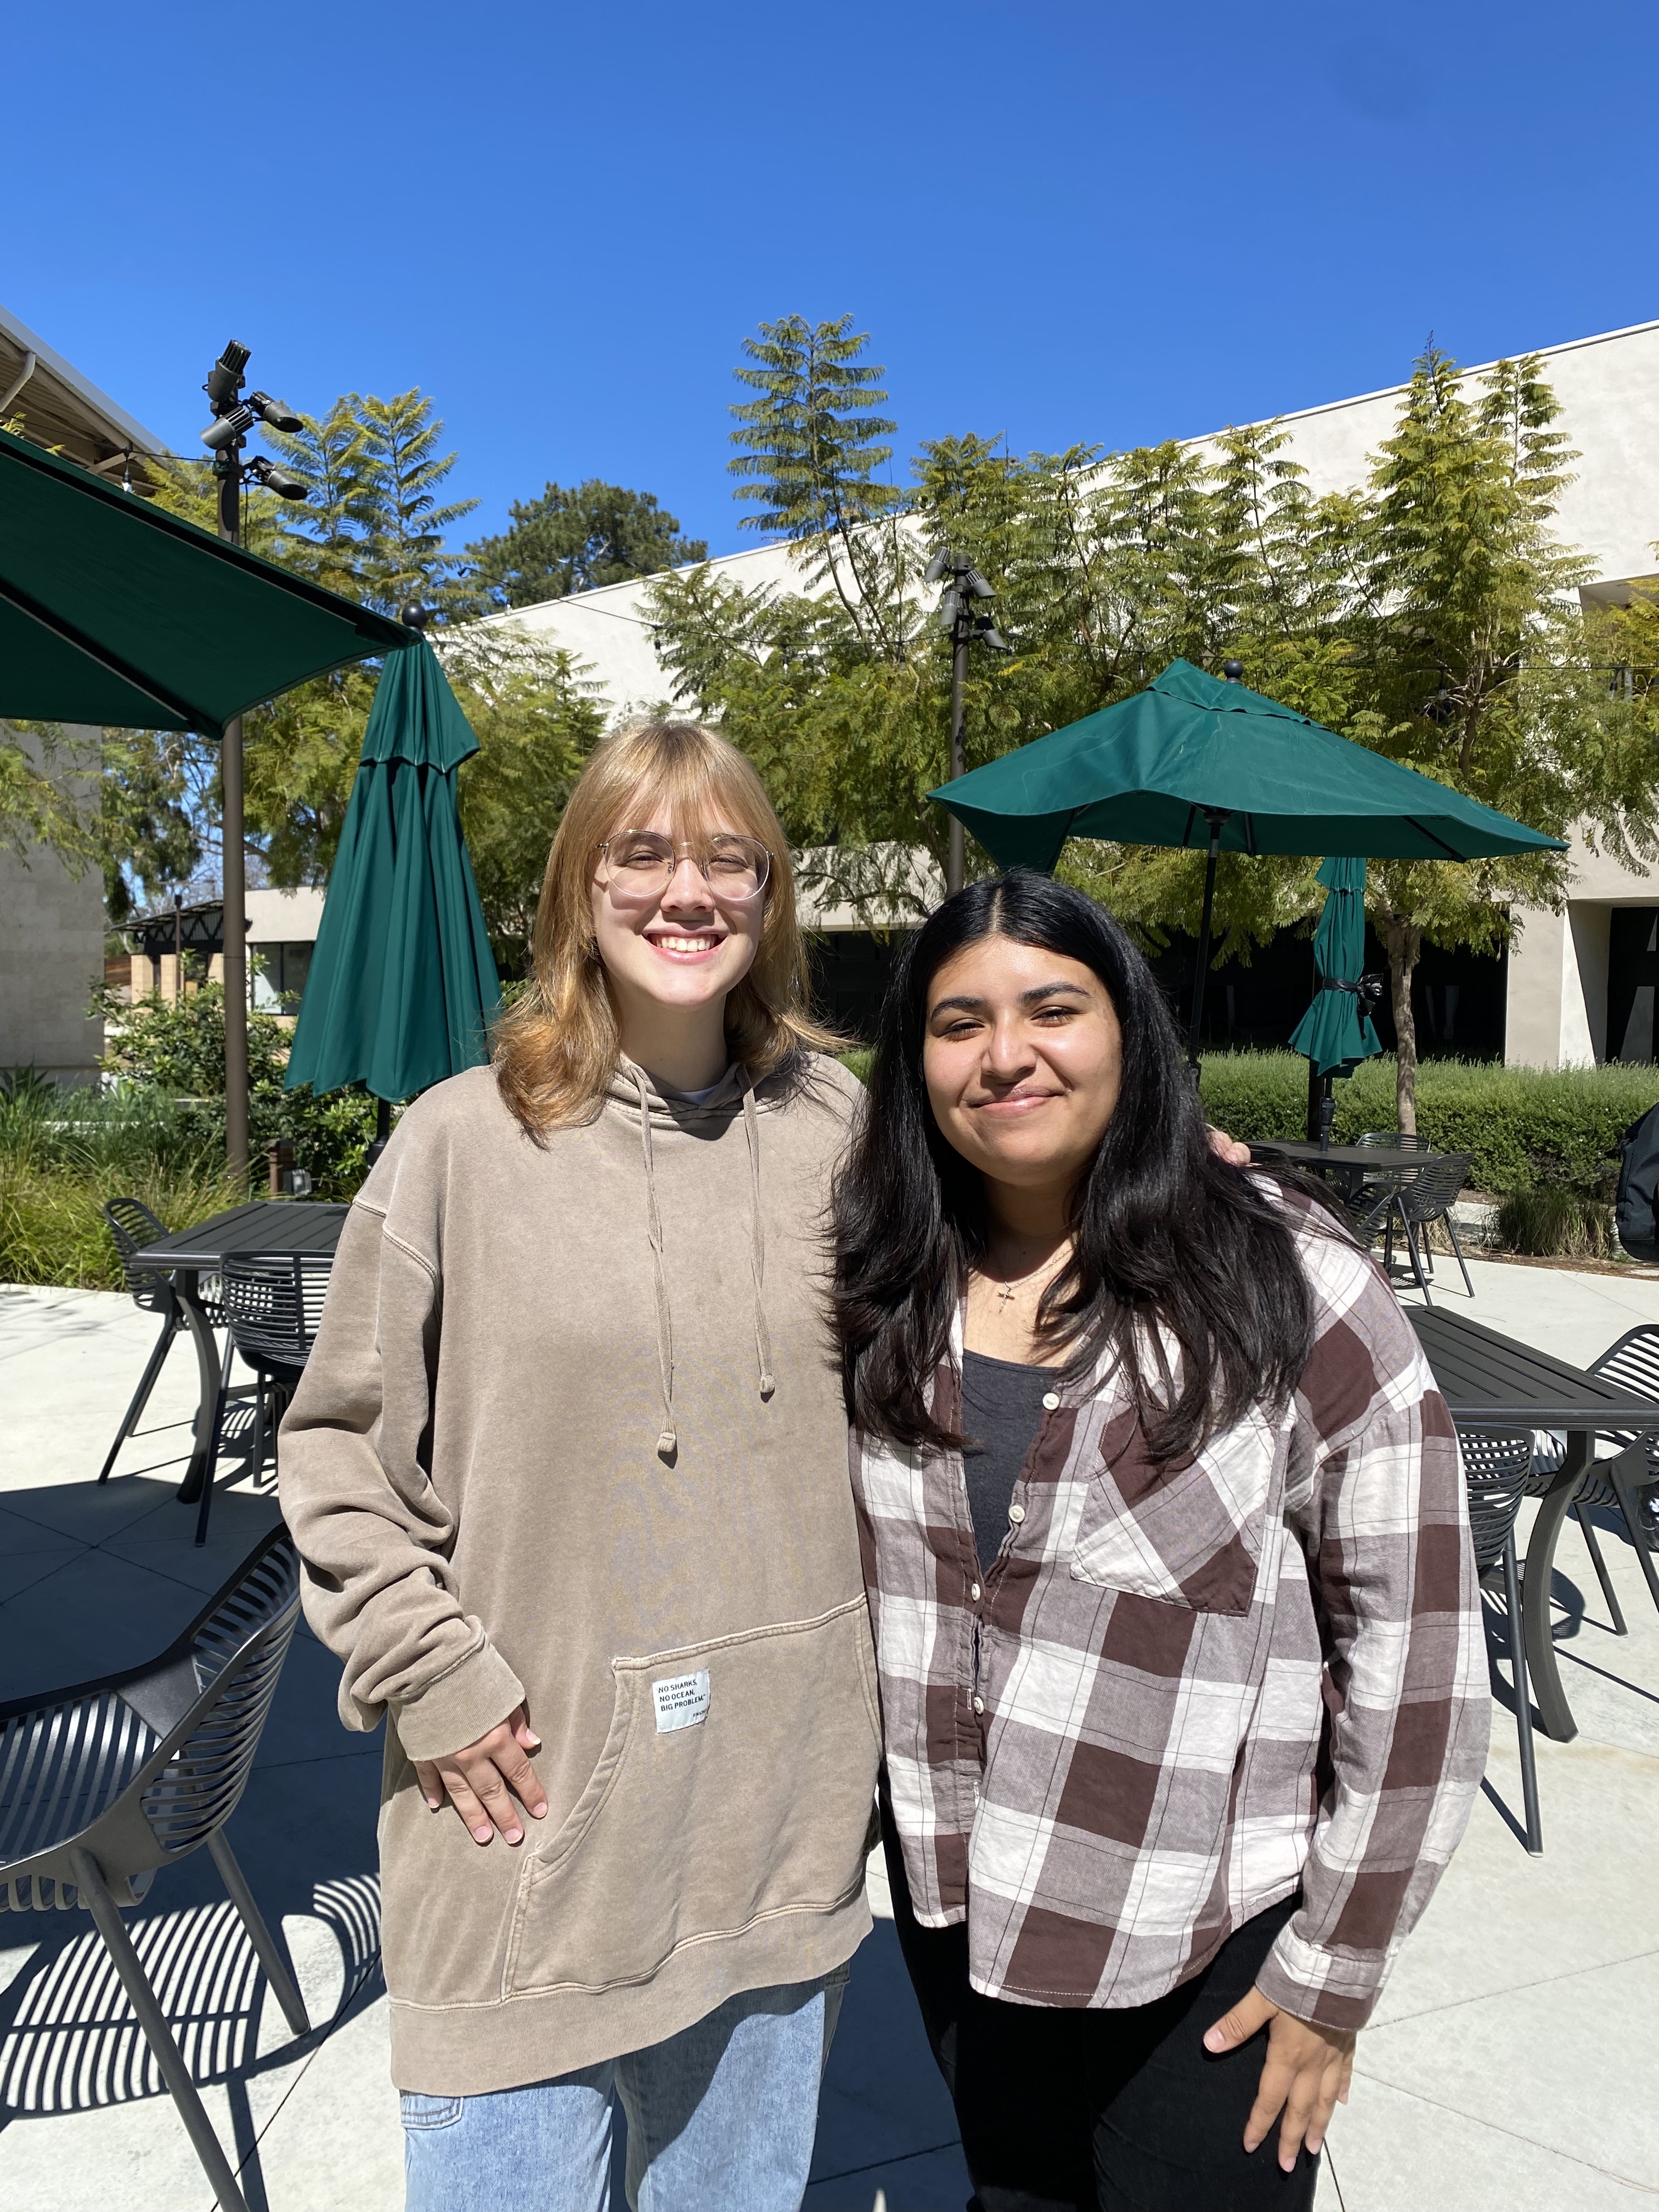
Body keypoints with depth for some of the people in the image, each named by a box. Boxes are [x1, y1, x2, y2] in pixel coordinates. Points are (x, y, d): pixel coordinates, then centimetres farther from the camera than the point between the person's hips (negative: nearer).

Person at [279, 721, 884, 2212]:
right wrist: (431, 1675, -8)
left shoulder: (835, 1125, -1)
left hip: (784, 1807, 3)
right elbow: (337, 1445, -2)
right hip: (533, 1804, -2)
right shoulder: (464, 1143, -9)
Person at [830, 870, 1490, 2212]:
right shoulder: (889, 1288, -6)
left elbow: (1417, 1655, -13)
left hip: (1202, 1947, -4)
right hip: (951, 1899, 4)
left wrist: (1333, 1975, -8)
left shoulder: (1291, 1289, -19)